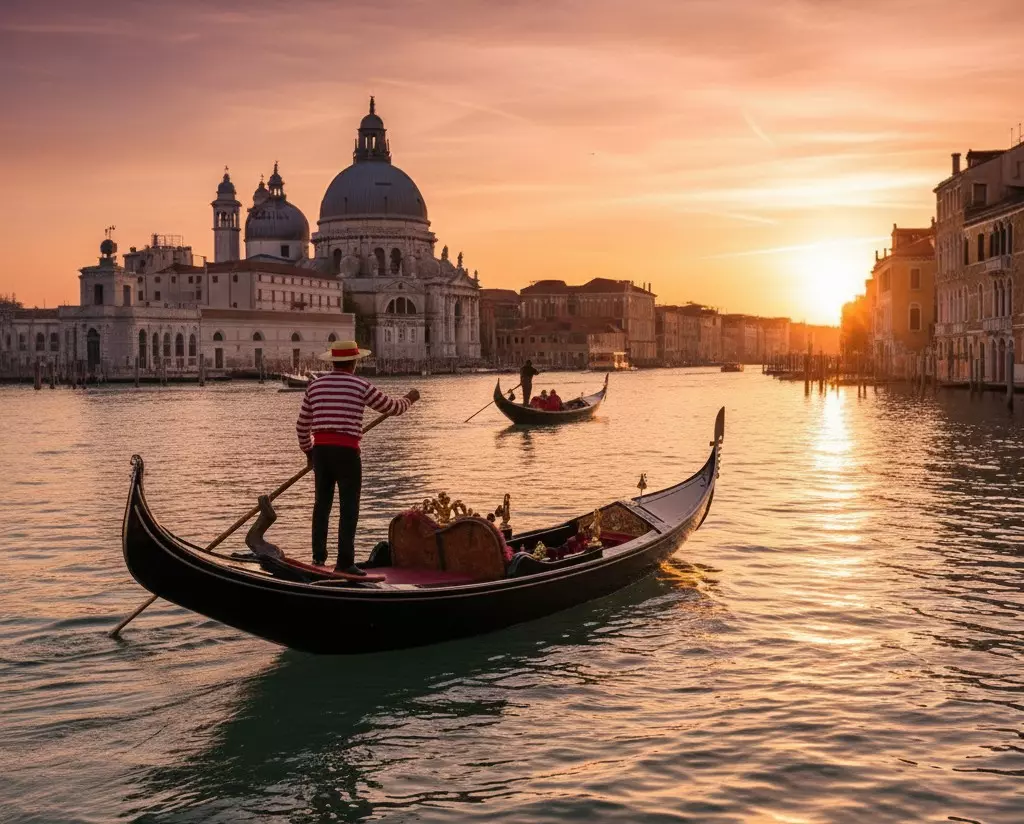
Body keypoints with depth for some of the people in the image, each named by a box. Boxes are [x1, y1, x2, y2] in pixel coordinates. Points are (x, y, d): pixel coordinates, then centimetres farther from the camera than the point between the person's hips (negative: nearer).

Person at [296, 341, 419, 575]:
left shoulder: (315, 385, 10)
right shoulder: (361, 386, -2)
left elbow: (302, 425, 16)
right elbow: (391, 407, 9)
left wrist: (308, 450, 32)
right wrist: (409, 400, 31)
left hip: (320, 450, 5)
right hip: (346, 452, -5)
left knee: (322, 502, 15)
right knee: (349, 507, 0)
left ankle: (319, 556, 14)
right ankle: (345, 562, -2)